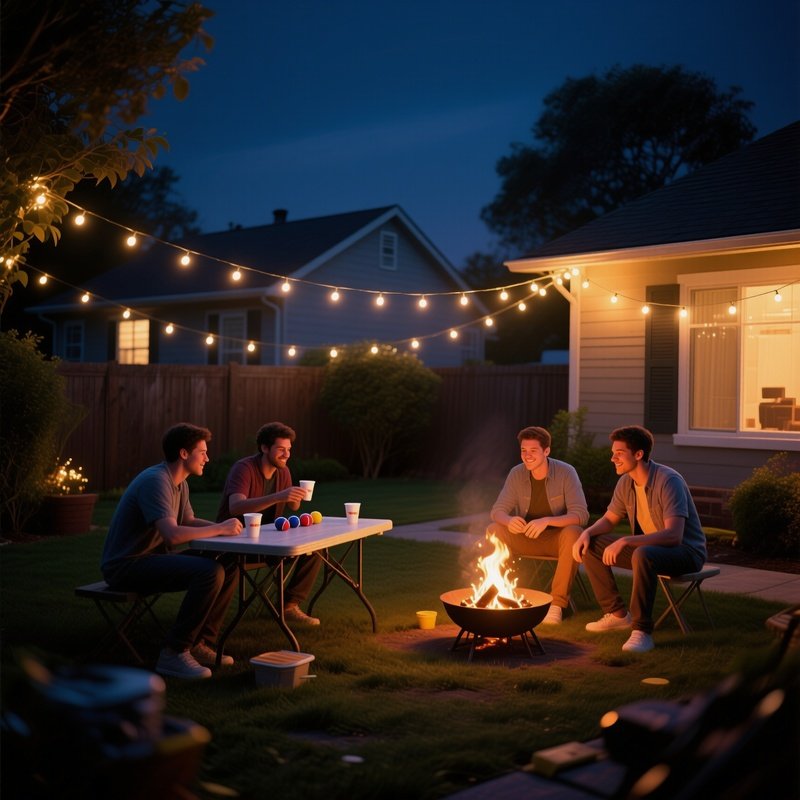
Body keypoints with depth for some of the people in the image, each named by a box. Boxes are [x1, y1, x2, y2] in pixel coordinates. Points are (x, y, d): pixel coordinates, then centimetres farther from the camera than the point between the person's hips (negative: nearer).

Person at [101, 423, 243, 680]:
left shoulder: (179, 483, 11)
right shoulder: (156, 481, -21)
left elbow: (189, 521, 21)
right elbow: (173, 534, -32)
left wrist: (223, 527, 2)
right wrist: (220, 528, -20)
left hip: (152, 559, 10)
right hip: (127, 565, -10)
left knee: (229, 567, 2)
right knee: (210, 572, -27)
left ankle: (199, 644, 6)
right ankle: (173, 653, -17)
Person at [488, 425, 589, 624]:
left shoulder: (566, 473, -15)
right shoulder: (517, 474, -5)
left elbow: (581, 515, -22)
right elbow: (497, 510, -5)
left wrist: (547, 521, -38)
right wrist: (508, 520, -31)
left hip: (557, 538, -3)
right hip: (526, 539, 3)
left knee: (573, 533, -36)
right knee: (493, 530, -23)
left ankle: (557, 603, -26)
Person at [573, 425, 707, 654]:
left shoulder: (668, 481, -25)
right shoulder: (625, 483, -1)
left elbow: (673, 536, -34)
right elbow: (609, 519, 14)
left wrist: (625, 541, -40)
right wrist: (587, 532, -8)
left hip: (686, 551, -8)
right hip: (647, 547, 8)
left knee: (643, 555, -40)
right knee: (590, 546, -1)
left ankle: (642, 631, -30)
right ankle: (617, 614, 8)